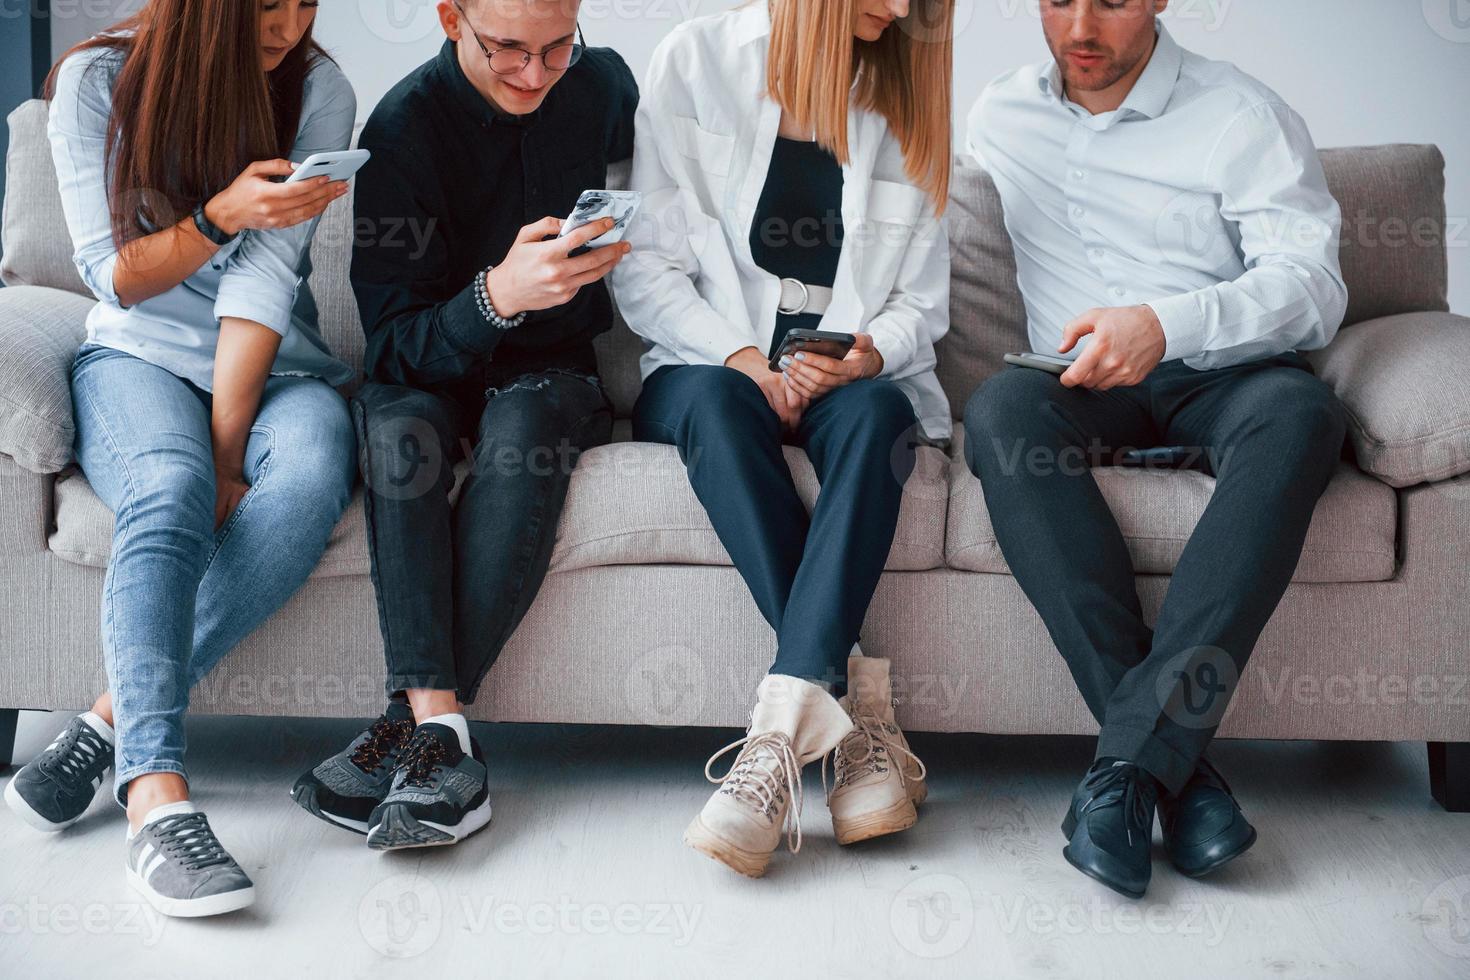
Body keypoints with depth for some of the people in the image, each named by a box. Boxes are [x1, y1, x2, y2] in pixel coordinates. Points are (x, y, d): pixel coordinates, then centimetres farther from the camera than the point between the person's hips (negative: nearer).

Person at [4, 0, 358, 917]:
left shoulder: (319, 88, -4)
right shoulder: (98, 78, -3)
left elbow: (266, 273, -13)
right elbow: (113, 275, -4)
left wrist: (227, 450, -18)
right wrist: (221, 216, -22)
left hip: (275, 368, 1)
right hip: (139, 359, -1)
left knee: (312, 473, -35)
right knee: (170, 489, -35)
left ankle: (113, 722, -30)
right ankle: (157, 801, -44)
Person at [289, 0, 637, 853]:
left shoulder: (604, 87, -2)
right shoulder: (405, 126, -13)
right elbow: (394, 347, -19)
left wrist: (617, 246, -1)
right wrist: (498, 294, -38)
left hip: (557, 369, 1)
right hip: (437, 370, -1)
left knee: (524, 421, -34)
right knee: (396, 418, -36)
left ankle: (417, 720, -35)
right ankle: (443, 734, -43)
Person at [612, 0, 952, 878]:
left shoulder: (909, 98, 10)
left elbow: (923, 302, 8)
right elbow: (645, 269, -2)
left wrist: (872, 352, -14)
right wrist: (738, 356, -17)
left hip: (851, 374, 2)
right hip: (710, 367, -1)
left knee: (877, 409, -34)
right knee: (716, 398, -37)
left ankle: (783, 728, -45)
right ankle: (855, 704, -40)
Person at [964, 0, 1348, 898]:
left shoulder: (1242, 116, 1)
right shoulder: (1001, 117, 14)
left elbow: (1313, 287, -11)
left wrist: (1166, 324, -28)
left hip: (1223, 376, -2)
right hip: (1079, 386, 2)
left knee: (1300, 410, -37)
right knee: (1000, 408, -33)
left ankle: (1131, 755, -41)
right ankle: (1179, 764, -37)